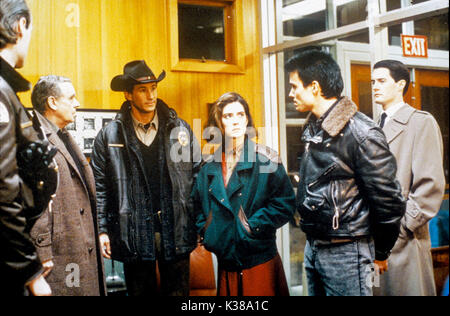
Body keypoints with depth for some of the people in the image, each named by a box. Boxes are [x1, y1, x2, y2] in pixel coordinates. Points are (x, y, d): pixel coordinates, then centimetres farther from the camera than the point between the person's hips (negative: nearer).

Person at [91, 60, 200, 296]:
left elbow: (197, 175, 8)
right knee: (141, 291, 11)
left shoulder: (180, 129, 5)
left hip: (176, 231, 1)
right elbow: (100, 186, 3)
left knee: (179, 291, 9)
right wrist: (102, 230, -2)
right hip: (134, 233, -1)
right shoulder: (109, 135, 2)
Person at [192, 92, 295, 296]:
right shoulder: (210, 168, 9)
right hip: (226, 262, 4)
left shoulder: (265, 159, -4)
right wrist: (207, 235, 6)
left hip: (260, 261, -3)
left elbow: (286, 203, -8)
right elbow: (198, 206, 20)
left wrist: (253, 226, -13)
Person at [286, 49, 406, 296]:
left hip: (346, 252, -8)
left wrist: (380, 253, -5)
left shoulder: (361, 133, -18)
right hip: (313, 248, 8)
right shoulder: (312, 129, 9)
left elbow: (388, 200, -15)